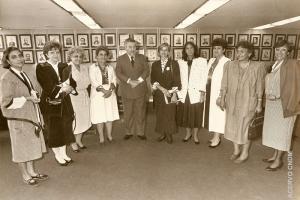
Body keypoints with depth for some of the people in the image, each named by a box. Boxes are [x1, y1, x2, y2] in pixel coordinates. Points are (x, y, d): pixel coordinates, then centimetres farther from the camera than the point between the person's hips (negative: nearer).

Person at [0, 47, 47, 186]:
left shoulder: (24, 75, 7)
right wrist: (26, 99, -23)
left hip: (31, 116, 7)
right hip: (18, 118, -7)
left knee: (32, 145, 16)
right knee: (21, 146, 8)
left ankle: (32, 171, 32)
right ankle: (25, 175, 26)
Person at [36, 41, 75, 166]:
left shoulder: (64, 66, 9)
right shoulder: (41, 68, -5)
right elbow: (47, 86, -14)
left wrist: (69, 87, -17)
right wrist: (61, 88, -26)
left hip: (64, 103, 5)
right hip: (50, 103, -4)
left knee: (65, 128, 12)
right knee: (54, 130, 8)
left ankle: (63, 153, 29)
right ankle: (57, 155, 25)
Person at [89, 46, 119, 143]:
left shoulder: (110, 67, 12)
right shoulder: (92, 67, 1)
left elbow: (114, 81, 3)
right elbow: (93, 82, -10)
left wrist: (110, 90, -15)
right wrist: (104, 90, -20)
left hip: (110, 94, 3)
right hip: (98, 94, -3)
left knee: (110, 114, 5)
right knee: (99, 116, -1)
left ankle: (109, 135, 17)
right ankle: (101, 137, 10)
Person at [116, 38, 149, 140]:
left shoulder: (142, 58, 9)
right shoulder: (120, 59, 5)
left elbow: (146, 70, 0)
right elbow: (119, 73, -5)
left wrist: (139, 80, -14)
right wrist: (129, 81, -19)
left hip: (140, 89, 1)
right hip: (127, 91, -1)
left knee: (140, 112, 7)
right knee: (128, 113, 8)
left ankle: (140, 132, 20)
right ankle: (129, 132, 24)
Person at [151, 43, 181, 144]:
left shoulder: (174, 63, 1)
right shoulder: (155, 64, 9)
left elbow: (176, 80, -3)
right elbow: (153, 80, 4)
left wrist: (174, 94, -11)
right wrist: (161, 88, -11)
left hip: (170, 93, -2)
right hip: (158, 94, 2)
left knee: (170, 114, 1)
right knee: (160, 114, 6)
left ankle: (169, 134, 16)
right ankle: (162, 133, 21)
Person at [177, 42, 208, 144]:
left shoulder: (202, 61, 2)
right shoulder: (180, 62, 10)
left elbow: (204, 78, -3)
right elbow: (178, 78, 7)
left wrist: (202, 92, -10)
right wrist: (177, 92, 1)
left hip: (196, 93, -2)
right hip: (184, 93, 2)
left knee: (196, 114, 5)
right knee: (185, 114, 8)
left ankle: (195, 135, 23)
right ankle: (188, 133, 28)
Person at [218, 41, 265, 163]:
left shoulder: (257, 67, -8)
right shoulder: (229, 65, -1)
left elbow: (259, 87, -4)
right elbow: (224, 84, 2)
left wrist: (259, 103, -3)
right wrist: (222, 98, 0)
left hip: (248, 102, -3)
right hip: (231, 101, 3)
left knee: (245, 127, 7)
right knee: (233, 125, 13)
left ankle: (245, 153, 27)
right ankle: (236, 150, 34)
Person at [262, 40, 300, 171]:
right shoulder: (273, 66, 10)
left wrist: (289, 106, -17)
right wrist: (268, 96, 3)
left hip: (283, 104, -7)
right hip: (271, 103, 7)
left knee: (281, 131, 4)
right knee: (273, 130, 15)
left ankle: (278, 160, 18)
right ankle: (275, 155, 31)